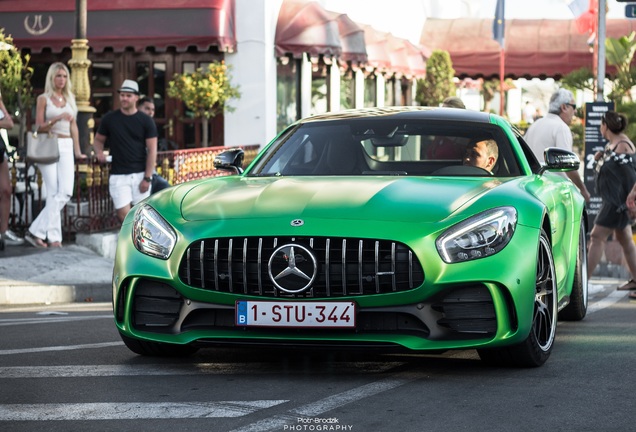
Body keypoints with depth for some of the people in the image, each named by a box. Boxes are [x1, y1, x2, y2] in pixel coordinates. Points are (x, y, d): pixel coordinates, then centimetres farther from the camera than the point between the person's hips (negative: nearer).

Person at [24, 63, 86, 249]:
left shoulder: (70, 99, 15)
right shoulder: (43, 99, 2)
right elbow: (39, 127, -3)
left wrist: (77, 151, 11)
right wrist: (57, 118, -19)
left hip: (66, 147, 5)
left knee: (66, 192, -8)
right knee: (54, 193, -10)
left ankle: (37, 232, -2)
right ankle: (53, 237, -6)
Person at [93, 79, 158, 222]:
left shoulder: (146, 121, 1)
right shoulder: (110, 119, 5)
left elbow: (152, 150, -1)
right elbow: (98, 140, 16)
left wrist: (147, 178, -8)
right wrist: (99, 152, -8)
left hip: (140, 174, -1)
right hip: (118, 175, 1)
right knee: (123, 213, -8)